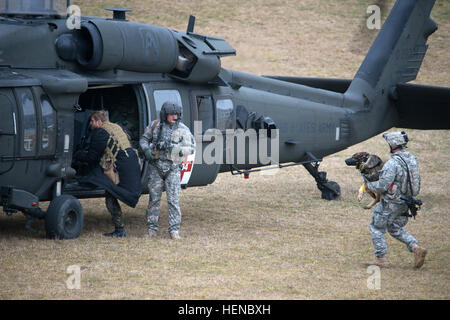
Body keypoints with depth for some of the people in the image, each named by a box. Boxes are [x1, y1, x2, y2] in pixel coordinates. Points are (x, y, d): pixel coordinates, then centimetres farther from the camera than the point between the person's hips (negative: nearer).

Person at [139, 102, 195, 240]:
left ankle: (174, 230, -2)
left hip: (173, 168, -2)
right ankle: (152, 228, 11)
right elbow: (144, 139, 14)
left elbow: (191, 148, -3)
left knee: (173, 199, -6)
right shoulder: (155, 125, 4)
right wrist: (146, 150, -6)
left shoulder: (183, 129, -2)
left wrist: (175, 149, -19)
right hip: (156, 166, 2)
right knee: (154, 198, 3)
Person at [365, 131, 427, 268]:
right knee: (394, 228, 22)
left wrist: (370, 185, -6)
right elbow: (417, 182, 12)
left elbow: (382, 186, -24)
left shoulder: (392, 163, -24)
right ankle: (416, 248, 6)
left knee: (376, 227, 9)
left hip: (391, 203, -8)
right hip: (404, 203, 8)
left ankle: (381, 259, 10)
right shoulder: (411, 159, 3)